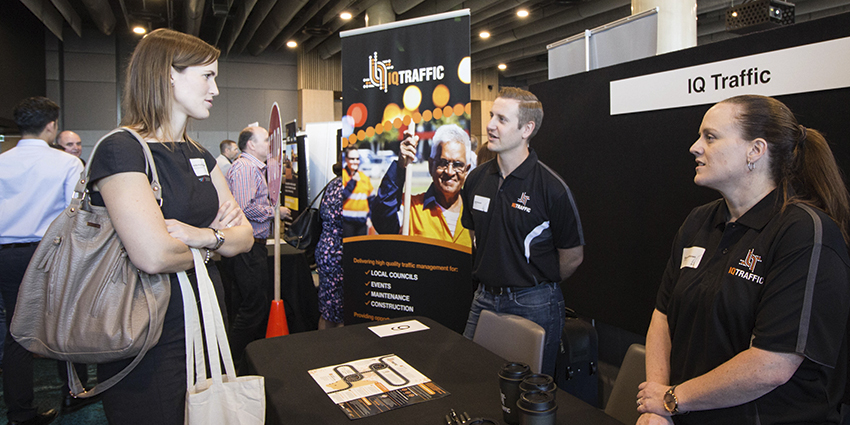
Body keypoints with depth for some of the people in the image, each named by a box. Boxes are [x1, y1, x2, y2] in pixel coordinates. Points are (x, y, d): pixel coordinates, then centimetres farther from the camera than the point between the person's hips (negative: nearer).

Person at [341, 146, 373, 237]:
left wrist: (369, 217, 13)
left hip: (362, 221, 5)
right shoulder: (342, 175, -3)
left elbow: (370, 199, 20)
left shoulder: (364, 177, 15)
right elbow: (341, 196, -13)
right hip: (346, 220, -5)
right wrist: (353, 181, -15)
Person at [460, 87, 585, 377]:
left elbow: (573, 256, -6)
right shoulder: (477, 179, 2)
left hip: (533, 306, -5)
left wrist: (538, 285, 6)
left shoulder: (552, 188, -15)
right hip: (484, 299, 5)